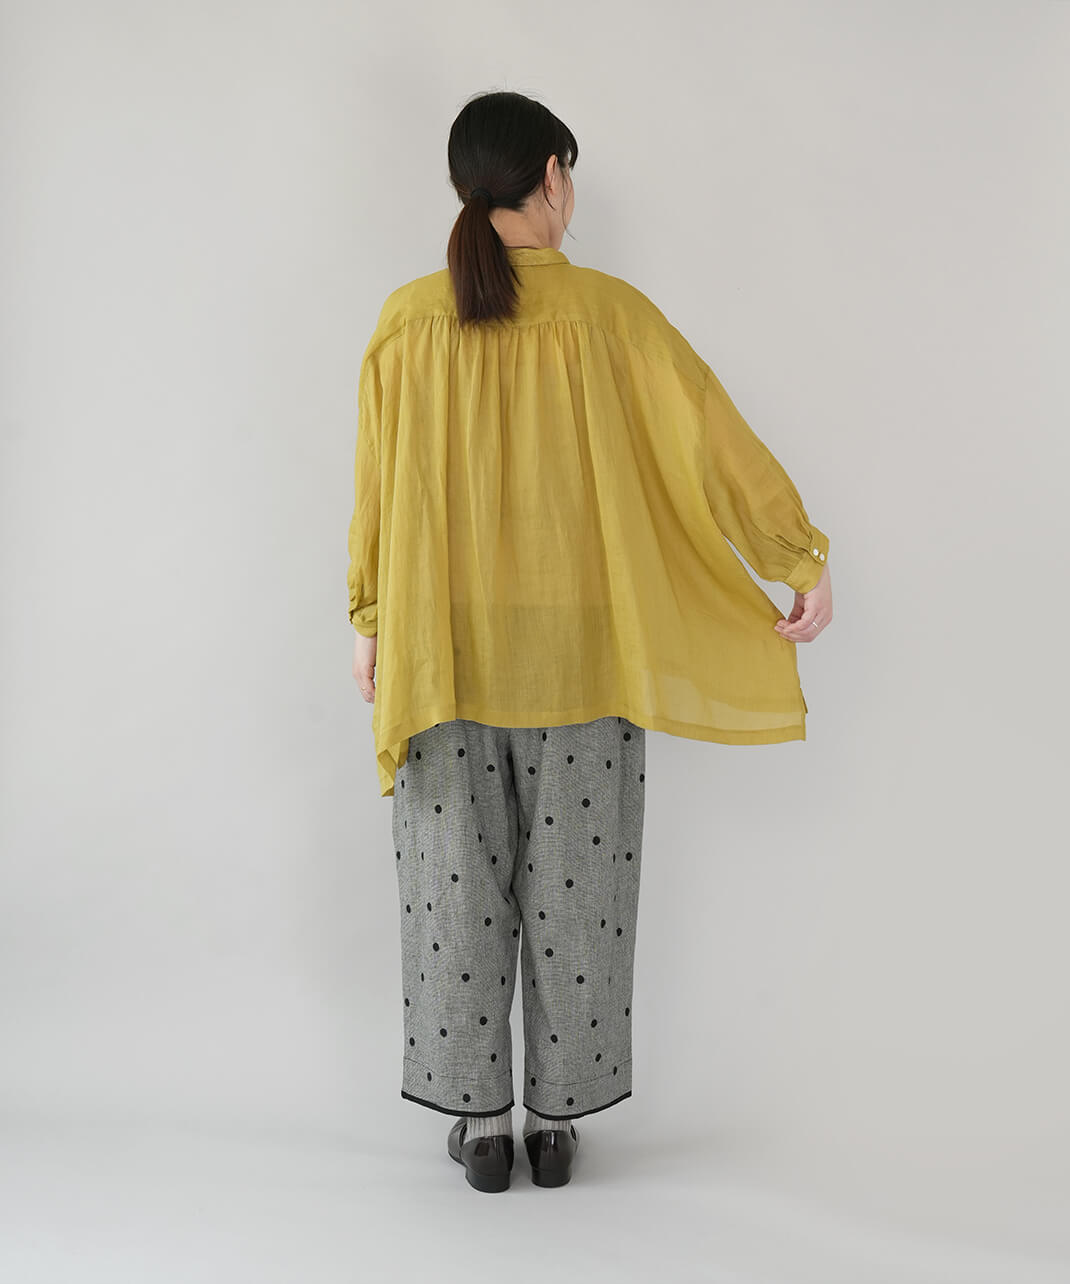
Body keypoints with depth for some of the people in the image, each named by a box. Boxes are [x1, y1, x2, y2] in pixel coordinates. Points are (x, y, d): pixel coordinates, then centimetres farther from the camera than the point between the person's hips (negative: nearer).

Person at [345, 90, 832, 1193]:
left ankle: (478, 1121, 21)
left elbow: (377, 484, 1)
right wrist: (804, 561, -2)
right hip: (577, 648, -1)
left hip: (445, 650, 1)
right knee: (574, 888, 11)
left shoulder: (409, 321, -3)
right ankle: (557, 1120, 22)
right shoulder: (607, 310, -7)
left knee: (459, 884, 12)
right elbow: (710, 435, -8)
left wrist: (372, 624, 10)